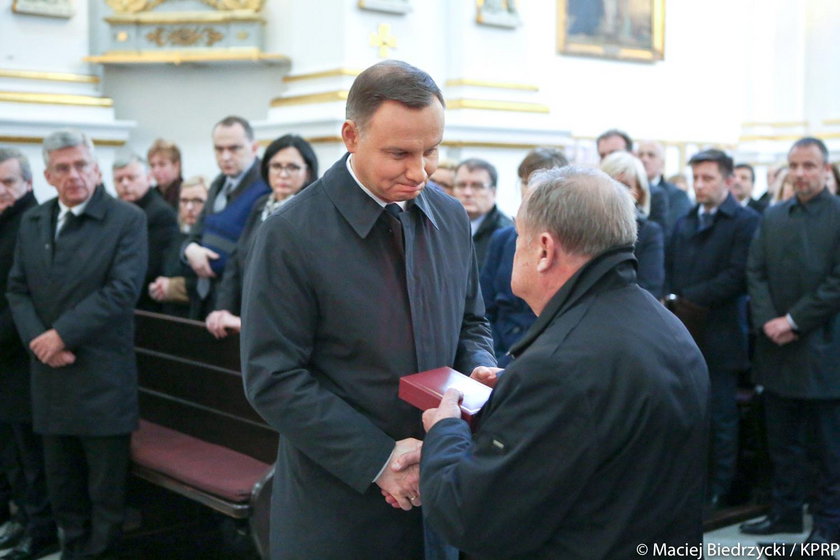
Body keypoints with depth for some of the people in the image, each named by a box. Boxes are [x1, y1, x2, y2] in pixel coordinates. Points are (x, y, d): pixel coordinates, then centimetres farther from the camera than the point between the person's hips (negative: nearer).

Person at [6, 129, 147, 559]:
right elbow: (17, 289, 9)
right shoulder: (32, 222, 12)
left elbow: (123, 289, -15)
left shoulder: (127, 219, -6)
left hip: (102, 378, -5)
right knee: (62, 486, 15)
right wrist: (37, 339, -8)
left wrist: (62, 334, -17)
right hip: (50, 377, 5)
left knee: (106, 489, 6)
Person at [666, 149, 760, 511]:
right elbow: (670, 274, 13)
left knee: (720, 417, 4)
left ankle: (717, 491, 15)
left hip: (718, 336, -5)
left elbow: (737, 276, -13)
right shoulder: (684, 223, 18)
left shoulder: (746, 221, -3)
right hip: (684, 334, 5)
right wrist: (674, 302, -5)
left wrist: (691, 298, -14)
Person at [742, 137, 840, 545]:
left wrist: (793, 320, -16)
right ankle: (785, 512, 27)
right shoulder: (772, 217, 10)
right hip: (778, 348, 5)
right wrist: (767, 321, -9)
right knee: (782, 440, 14)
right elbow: (755, 273, 5)